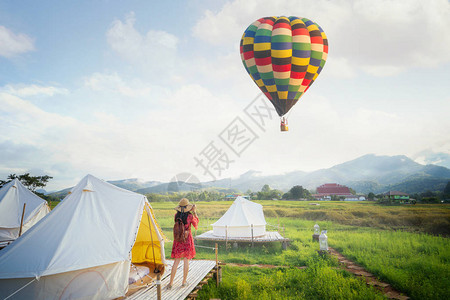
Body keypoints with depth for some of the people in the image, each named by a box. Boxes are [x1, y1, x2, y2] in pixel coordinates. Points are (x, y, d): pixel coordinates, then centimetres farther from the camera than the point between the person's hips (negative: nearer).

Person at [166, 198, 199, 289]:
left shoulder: (176, 215, -3)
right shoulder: (190, 216, -13)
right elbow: (196, 223, 5)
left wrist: (190, 212, 19)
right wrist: (194, 212, 9)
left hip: (178, 239, 3)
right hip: (187, 239, -3)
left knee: (176, 261, 9)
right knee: (186, 261, 9)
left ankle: (171, 283, 8)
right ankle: (184, 282, 17)